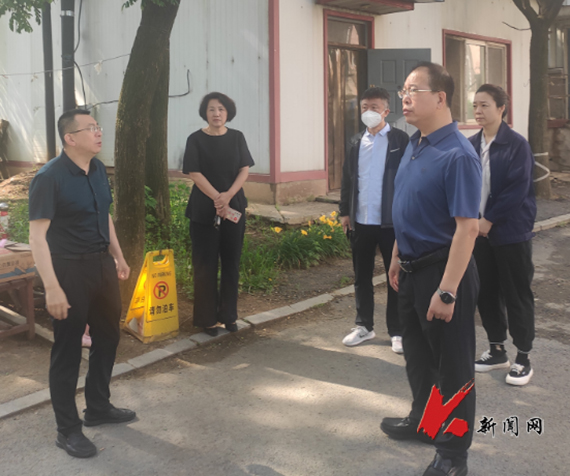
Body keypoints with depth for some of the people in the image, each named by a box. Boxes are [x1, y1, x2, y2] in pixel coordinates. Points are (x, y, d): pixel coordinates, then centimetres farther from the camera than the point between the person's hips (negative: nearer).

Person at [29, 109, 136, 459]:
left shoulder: (98, 169, 4)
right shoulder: (50, 177, -18)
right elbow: (38, 235, -19)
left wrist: (119, 256, 20)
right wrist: (52, 288, -23)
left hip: (102, 264, 8)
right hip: (69, 270, -7)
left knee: (107, 337, 18)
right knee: (68, 350, 4)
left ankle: (99, 407, 38)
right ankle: (68, 430, 19)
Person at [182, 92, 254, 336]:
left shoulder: (236, 137, 6)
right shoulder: (196, 139, -2)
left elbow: (244, 170, 1)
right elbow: (195, 173, -9)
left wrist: (228, 195, -15)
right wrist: (217, 198, -18)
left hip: (234, 208, 3)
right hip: (204, 211, -3)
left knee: (231, 263, 7)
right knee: (205, 265, 1)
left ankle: (228, 315, 18)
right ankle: (207, 318, 11)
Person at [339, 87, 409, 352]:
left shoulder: (400, 140, -4)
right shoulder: (356, 142, 11)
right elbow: (347, 178, 12)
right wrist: (344, 211, 6)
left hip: (391, 220, -5)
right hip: (360, 221, 5)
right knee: (362, 277, 13)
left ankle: (397, 331, 16)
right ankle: (364, 326, 26)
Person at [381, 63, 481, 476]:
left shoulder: (457, 155, -21)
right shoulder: (414, 145, 6)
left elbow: (467, 228, -25)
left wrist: (448, 291, -26)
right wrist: (398, 258, 17)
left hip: (442, 270, -8)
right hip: (412, 270, 9)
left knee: (452, 364, 7)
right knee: (417, 355, 23)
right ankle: (423, 421, 43)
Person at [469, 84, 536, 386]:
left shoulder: (517, 145, -10)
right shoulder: (471, 145, 6)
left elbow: (518, 190, -16)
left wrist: (489, 220, -15)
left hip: (511, 232, -5)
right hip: (480, 230, 6)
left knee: (517, 295, 2)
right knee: (486, 292, 12)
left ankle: (523, 357, 15)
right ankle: (496, 349, 27)